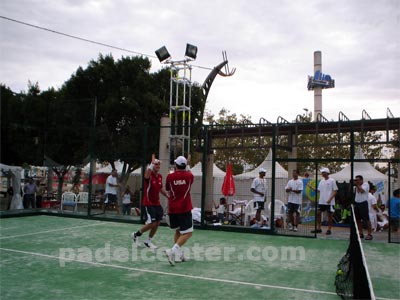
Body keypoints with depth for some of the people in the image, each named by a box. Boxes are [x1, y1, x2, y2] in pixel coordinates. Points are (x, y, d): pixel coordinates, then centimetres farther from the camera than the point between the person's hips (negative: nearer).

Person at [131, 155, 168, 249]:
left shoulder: (160, 176, 7)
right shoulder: (149, 175, -14)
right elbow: (147, 175, -41)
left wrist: (168, 196, 21)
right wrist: (152, 163, -39)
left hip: (157, 203, 8)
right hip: (148, 203, -7)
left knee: (157, 223, 7)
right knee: (152, 223, -13)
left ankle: (148, 241, 23)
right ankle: (136, 234, 12)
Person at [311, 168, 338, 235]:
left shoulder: (332, 181, -6)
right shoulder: (321, 181, 12)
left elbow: (335, 191, -9)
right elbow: (318, 190, 15)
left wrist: (330, 199, -18)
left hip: (329, 202, -6)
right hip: (321, 201, 6)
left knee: (329, 215, 1)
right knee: (318, 213, 4)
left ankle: (329, 229, 10)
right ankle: (318, 228, 13)